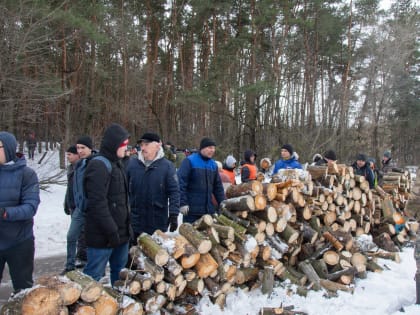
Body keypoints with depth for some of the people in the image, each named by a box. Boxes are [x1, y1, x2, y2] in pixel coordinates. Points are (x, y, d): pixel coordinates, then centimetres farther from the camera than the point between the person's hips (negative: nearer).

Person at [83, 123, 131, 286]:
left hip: (121, 232, 9)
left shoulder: (117, 164, 14)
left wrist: (127, 226, 15)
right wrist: (111, 231, -20)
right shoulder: (98, 166, -16)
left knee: (120, 271, 19)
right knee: (95, 275, 1)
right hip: (103, 235, -9)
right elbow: (97, 203, -22)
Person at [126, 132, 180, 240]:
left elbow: (174, 191, -7)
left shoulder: (167, 166, -6)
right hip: (135, 222, 2)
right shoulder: (132, 164, 1)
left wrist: (174, 214, -13)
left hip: (158, 224, -2)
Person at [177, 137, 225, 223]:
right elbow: (181, 182, -13)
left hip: (209, 210, 6)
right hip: (191, 210, -6)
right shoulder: (189, 161, -7)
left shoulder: (213, 164, 13)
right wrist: (183, 203, -19)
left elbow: (218, 186, 18)